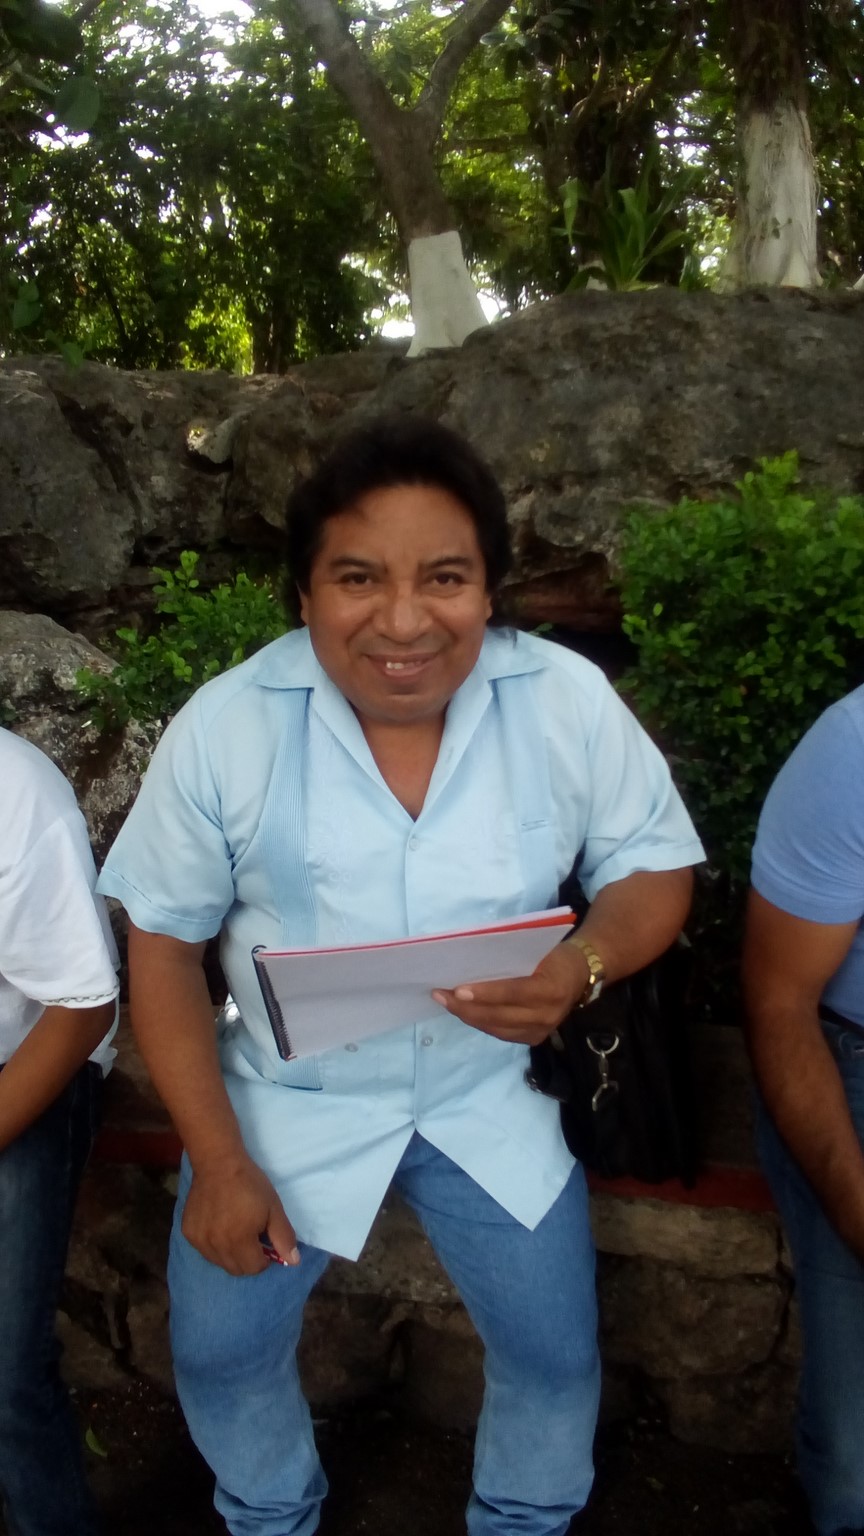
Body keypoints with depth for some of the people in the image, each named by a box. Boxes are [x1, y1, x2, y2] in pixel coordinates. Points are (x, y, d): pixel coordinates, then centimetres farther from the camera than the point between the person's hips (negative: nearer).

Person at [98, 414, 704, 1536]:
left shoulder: (569, 703, -14)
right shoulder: (223, 728, -15)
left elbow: (656, 866, -3)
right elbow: (164, 944, -6)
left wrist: (585, 967, -26)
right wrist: (218, 1160, -10)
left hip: (491, 1097, 1)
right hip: (286, 1100, 0)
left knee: (556, 1359, 7)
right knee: (219, 1352, 7)